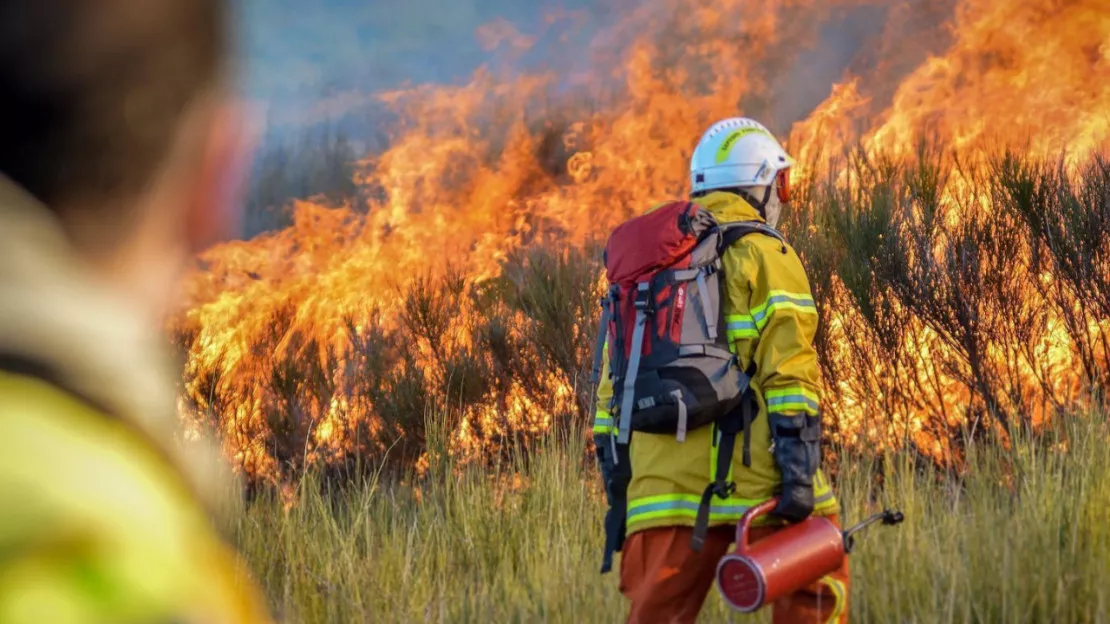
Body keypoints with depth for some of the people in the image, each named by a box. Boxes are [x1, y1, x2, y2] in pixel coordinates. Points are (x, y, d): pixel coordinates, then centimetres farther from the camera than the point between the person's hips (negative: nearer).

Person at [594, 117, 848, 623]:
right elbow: (787, 370, -12)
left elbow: (613, 378, 18)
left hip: (662, 485, 5)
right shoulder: (763, 255, 0)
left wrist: (616, 483, 22)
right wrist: (799, 469, -15)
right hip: (752, 478, -5)